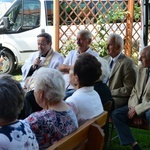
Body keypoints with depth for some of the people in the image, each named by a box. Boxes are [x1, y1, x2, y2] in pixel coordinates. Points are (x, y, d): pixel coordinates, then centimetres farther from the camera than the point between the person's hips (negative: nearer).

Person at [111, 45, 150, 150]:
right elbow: (135, 91, 8)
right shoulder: (141, 68, 5)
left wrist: (137, 110, -20)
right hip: (138, 106, 7)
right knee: (116, 114, -10)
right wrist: (134, 108, -9)